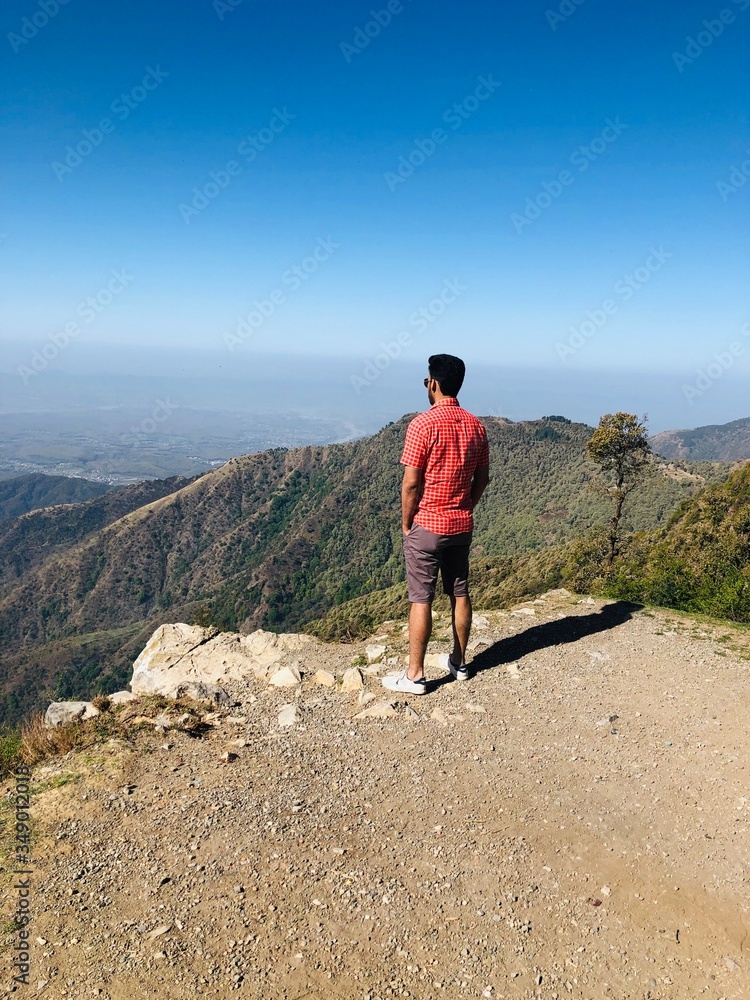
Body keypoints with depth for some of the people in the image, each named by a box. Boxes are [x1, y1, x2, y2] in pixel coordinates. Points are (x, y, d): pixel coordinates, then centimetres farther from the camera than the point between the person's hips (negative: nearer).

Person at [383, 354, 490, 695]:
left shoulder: (423, 424, -16)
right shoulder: (476, 425, 3)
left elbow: (411, 482, -16)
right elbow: (482, 478, 8)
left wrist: (406, 524, -4)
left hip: (426, 526, -6)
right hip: (462, 525, 6)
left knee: (421, 599, 1)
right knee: (460, 593, 15)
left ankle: (414, 675, 9)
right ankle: (458, 662, 28)